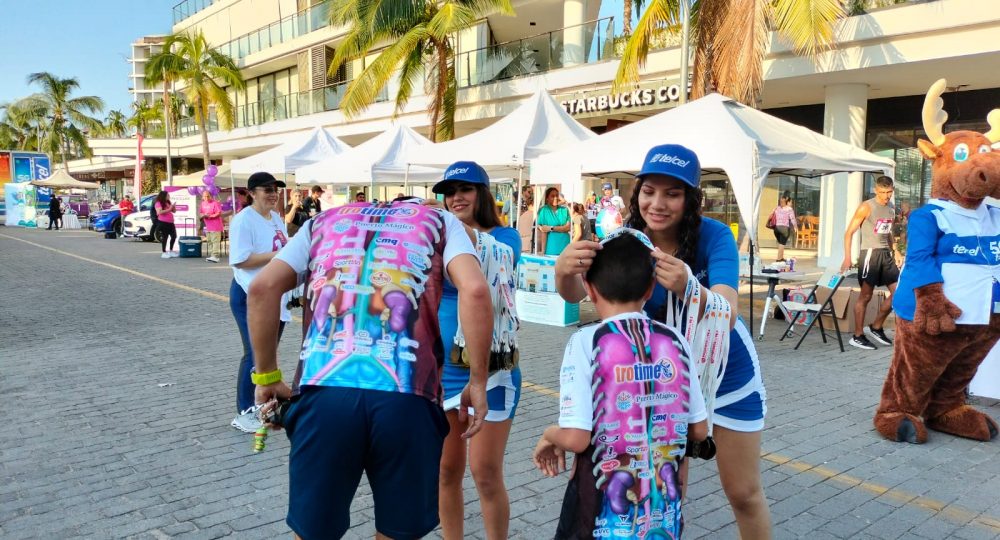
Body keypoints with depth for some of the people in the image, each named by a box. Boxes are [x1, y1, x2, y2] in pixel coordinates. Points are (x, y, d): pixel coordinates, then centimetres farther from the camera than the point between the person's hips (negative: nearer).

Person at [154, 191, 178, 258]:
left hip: (170, 223, 8)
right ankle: (164, 253, 4)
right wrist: (169, 209, -24)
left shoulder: (168, 203, 15)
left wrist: (173, 207, -3)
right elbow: (159, 212, -23)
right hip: (163, 223, -8)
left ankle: (171, 251, 22)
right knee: (164, 238, -3)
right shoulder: (158, 203, -9)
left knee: (174, 236, 9)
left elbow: (174, 211, 18)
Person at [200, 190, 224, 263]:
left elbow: (219, 213, -14)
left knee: (215, 241, -13)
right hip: (207, 226, 8)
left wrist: (210, 216, -22)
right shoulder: (203, 204, 13)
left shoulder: (215, 203, -9)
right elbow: (200, 213, 14)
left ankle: (215, 256, -18)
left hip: (216, 226, -8)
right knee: (209, 241, 11)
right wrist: (203, 215, -9)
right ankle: (211, 255, 18)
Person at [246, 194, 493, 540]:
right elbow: (474, 290, 0)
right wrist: (477, 381, 4)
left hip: (323, 392, 2)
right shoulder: (440, 220, 19)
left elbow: (263, 287, 11)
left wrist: (267, 376, 17)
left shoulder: (324, 221, 25)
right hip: (405, 398, -1)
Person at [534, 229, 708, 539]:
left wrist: (549, 436, 1)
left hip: (604, 513, -3)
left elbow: (576, 438, -20)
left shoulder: (586, 343, -16)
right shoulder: (674, 342, -4)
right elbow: (699, 431, 3)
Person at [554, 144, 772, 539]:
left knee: (743, 493, 10)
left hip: (725, 371, -2)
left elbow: (726, 316, -38)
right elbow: (576, 294, -31)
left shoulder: (714, 236, -25)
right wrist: (565, 272, -54)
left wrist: (688, 287, -59)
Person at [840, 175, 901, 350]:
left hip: (886, 254, 7)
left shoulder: (892, 208, 12)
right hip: (870, 253, -7)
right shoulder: (867, 207, -9)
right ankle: (858, 336, 4)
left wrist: (895, 252, 15)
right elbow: (849, 232, -11)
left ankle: (876, 327, 18)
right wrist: (847, 257, -19)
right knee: (866, 295, -3)